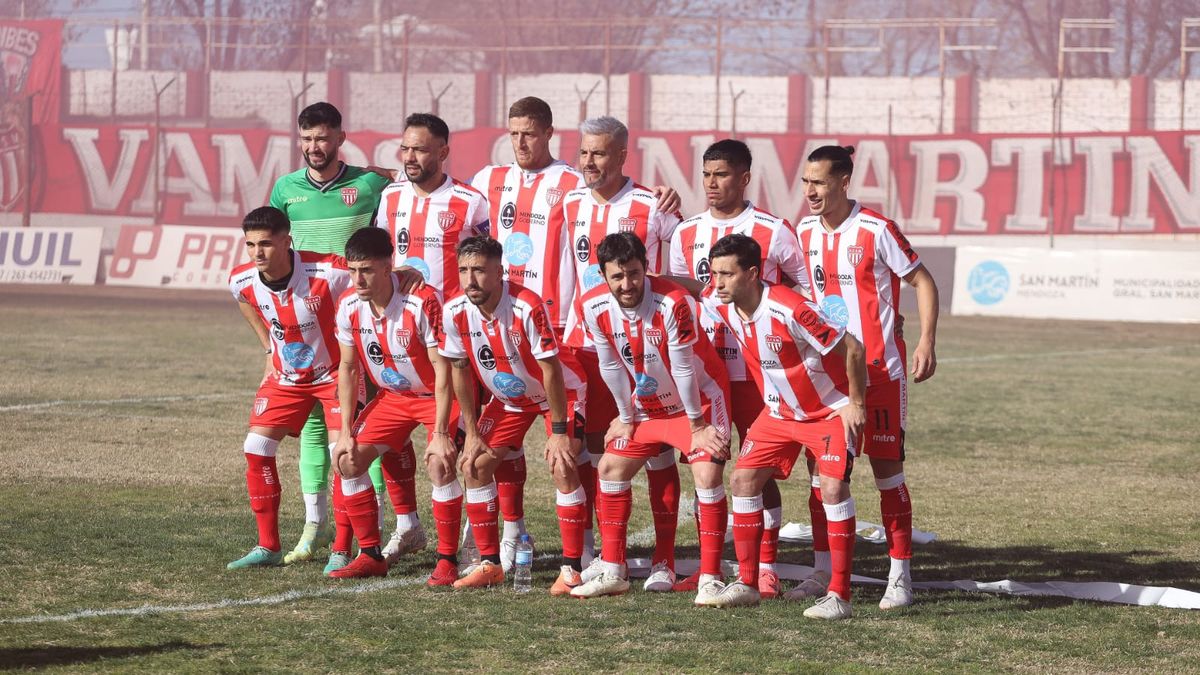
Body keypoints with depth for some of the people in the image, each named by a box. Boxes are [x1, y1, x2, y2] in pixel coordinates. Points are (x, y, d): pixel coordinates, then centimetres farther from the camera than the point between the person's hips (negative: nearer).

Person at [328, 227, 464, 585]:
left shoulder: (421, 302, -29)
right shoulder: (349, 306, -12)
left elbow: (443, 370, -25)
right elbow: (348, 367, 1)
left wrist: (440, 432, -28)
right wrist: (346, 430, -3)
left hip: (437, 395, -6)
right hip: (392, 396, 6)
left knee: (439, 463, -27)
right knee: (347, 458, -4)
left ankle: (447, 559, -13)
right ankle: (371, 556, 8)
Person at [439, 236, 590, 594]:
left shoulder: (527, 307, -34)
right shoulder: (455, 311, -18)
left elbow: (550, 370, -27)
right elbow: (460, 371, -5)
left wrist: (559, 431, -25)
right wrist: (472, 432, -4)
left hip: (559, 392, -6)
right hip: (507, 397, 6)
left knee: (562, 467, -21)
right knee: (474, 466, -3)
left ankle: (572, 568, -14)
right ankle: (489, 564, 9)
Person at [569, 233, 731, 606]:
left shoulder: (673, 303, -32)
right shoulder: (593, 307, -17)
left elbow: (684, 369, -24)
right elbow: (611, 366, -4)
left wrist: (696, 425, -16)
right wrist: (626, 417, 4)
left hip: (700, 399, -6)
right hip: (647, 404, 6)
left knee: (707, 475, -20)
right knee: (610, 468, 6)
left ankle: (710, 579, -14)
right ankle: (612, 573, 16)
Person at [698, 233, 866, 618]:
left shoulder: (790, 311, -32)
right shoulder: (720, 304, -10)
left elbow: (851, 348, -25)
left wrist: (855, 404, -18)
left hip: (831, 409, -7)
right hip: (780, 412, 7)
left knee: (833, 487, -20)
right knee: (743, 479, -2)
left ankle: (839, 595, -17)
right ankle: (747, 583, 6)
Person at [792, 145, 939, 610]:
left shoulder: (876, 231, -12)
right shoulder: (805, 232, 6)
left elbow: (922, 282, -7)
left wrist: (927, 342, -16)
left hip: (878, 368, -5)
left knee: (886, 466, -2)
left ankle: (900, 576, 3)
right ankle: (823, 572, 12)